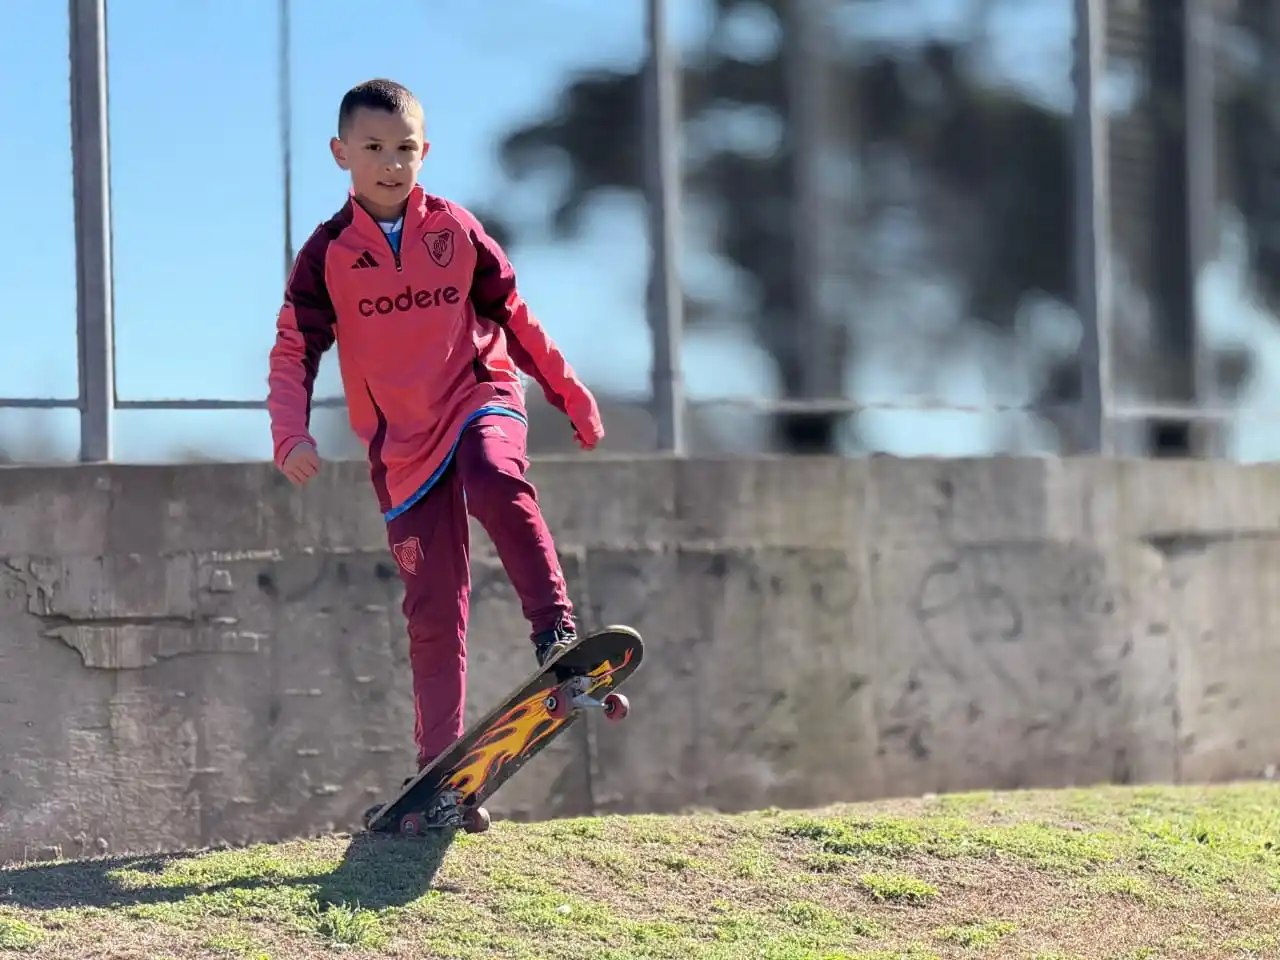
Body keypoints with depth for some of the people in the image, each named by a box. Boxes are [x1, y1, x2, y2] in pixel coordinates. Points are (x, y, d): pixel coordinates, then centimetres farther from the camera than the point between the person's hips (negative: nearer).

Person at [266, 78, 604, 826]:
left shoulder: (455, 229, 2)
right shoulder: (328, 253, -1)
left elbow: (513, 315, 12)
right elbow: (294, 352, -2)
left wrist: (570, 392, 16)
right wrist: (292, 433, -19)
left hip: (481, 396, 0)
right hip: (403, 440, 0)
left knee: (496, 484, -36)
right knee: (433, 604, 0)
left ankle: (556, 630, -29)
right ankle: (440, 767, 6)